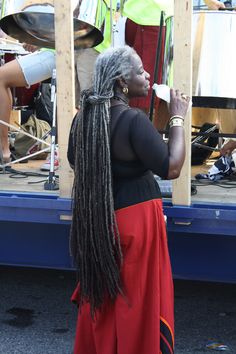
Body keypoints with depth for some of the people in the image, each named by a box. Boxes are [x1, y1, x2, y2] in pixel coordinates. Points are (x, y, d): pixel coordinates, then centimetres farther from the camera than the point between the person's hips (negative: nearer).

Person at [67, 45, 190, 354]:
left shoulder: (84, 116, 1)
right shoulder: (133, 120, -21)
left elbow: (74, 161, 16)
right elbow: (171, 168, -20)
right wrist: (177, 119, -13)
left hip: (96, 218, 7)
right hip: (134, 218, -7)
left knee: (101, 294, 21)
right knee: (137, 299, 8)